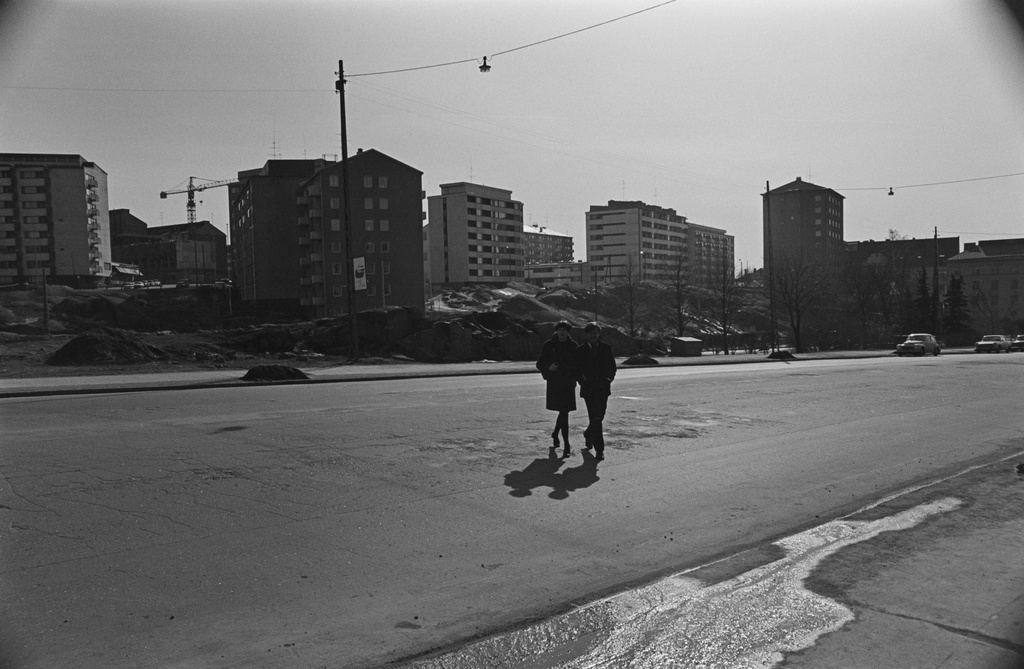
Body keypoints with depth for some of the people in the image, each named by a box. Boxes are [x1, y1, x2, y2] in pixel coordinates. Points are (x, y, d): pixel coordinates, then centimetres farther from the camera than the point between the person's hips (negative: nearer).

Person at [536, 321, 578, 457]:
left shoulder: (572, 345, 5)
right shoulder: (549, 345, -2)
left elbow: (577, 363, 13)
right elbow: (540, 364, 2)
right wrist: (549, 367, -19)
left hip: (569, 383, 3)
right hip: (554, 383, -3)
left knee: (564, 411, 9)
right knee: (564, 412, -8)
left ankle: (555, 434, 38)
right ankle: (566, 447, -3)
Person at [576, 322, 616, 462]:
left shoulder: (606, 348, 7)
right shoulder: (580, 351, 2)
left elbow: (612, 366, 12)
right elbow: (577, 369, 6)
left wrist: (609, 378, 0)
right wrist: (582, 379, -6)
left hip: (603, 388, 3)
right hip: (588, 389, -3)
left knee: (599, 417, 9)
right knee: (595, 419, -8)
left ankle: (588, 434, 40)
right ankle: (599, 450, -4)